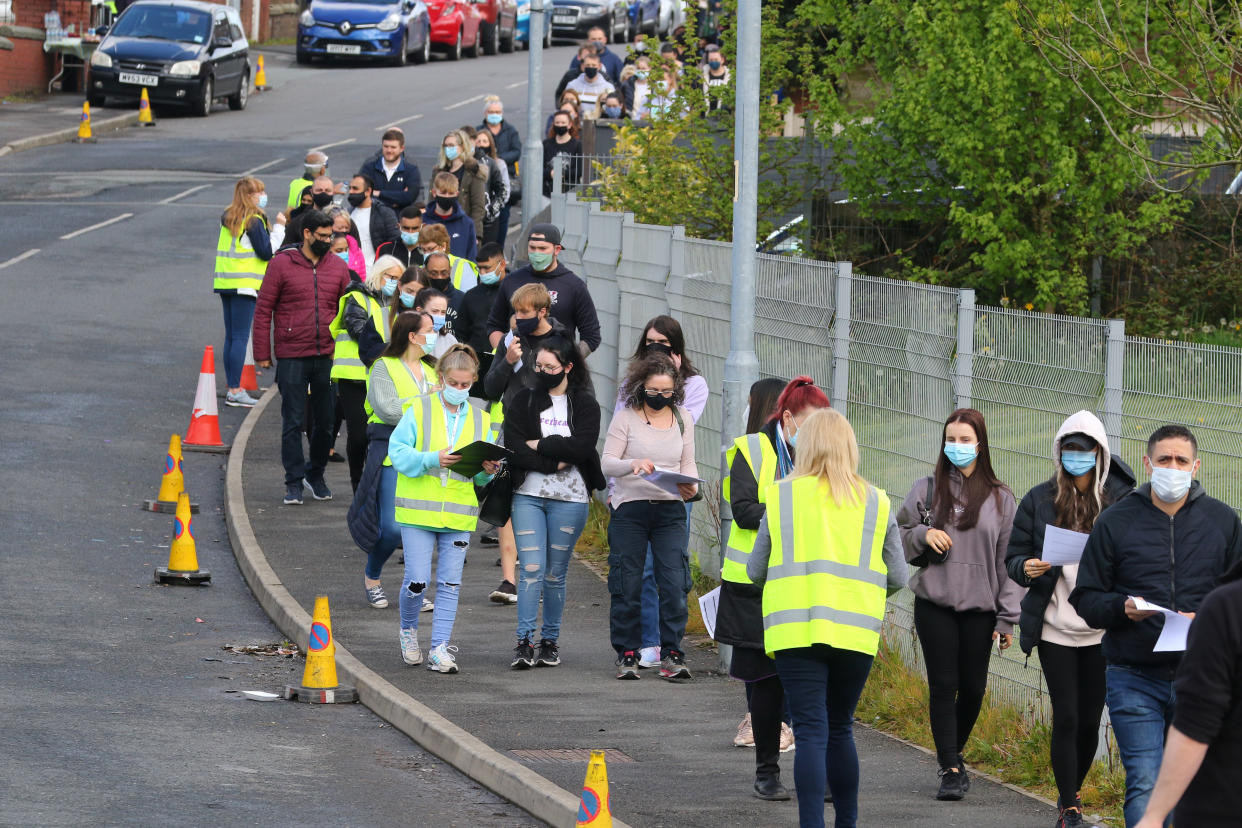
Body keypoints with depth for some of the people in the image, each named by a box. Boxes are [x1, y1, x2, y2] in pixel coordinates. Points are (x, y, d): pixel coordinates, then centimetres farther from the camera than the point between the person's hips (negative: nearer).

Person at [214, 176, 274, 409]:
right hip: (245, 284, -8)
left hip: (225, 284, 8)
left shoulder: (227, 218, 12)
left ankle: (232, 387, 14)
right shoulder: (253, 221, -11)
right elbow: (266, 252, -13)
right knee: (240, 337, -7)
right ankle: (235, 391, -9)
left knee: (231, 337, 11)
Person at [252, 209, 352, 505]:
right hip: (292, 357, -3)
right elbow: (263, 311, -1)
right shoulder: (281, 264, -2)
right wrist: (262, 354, -4)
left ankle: (315, 474, 27)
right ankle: (294, 482, 5)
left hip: (328, 358, 3)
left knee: (326, 420, 9)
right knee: (293, 422, -1)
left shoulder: (338, 267, 8)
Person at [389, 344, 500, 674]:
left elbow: (480, 479, 15)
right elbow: (398, 451, -7)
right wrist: (433, 460, -20)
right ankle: (409, 629, 22)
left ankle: (440, 649, 4)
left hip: (458, 516, 3)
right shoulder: (419, 410, 0)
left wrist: (487, 471, -8)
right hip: (418, 510, -3)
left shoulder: (480, 420, 11)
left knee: (450, 584, -1)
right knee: (417, 580, -6)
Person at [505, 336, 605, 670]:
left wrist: (539, 445, -10)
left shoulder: (585, 404, 4)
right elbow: (512, 445, -5)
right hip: (528, 495, 0)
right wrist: (554, 463, -13)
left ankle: (550, 641, 14)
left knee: (556, 573, 5)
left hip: (569, 500, 0)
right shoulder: (525, 400, 7)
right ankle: (524, 642, -12)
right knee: (531, 569, -10)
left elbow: (581, 447, -12)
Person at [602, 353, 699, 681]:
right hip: (630, 508, -2)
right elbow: (606, 463, -5)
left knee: (674, 583, -7)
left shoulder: (683, 419, 10)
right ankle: (627, 654, 9)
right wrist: (633, 465, -25)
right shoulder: (626, 418, -1)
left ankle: (671, 654, -3)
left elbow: (688, 463, 14)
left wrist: (691, 485, -8)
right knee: (627, 585, -1)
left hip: (670, 510, 2)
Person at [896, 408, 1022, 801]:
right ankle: (950, 769, 1)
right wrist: (923, 535, -11)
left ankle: (954, 753, 27)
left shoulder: (1001, 497, 5)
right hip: (934, 605, 0)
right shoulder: (926, 489, 6)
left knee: (973, 687, 3)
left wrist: (1006, 617, 0)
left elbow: (1008, 559, 4)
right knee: (943, 685, -4)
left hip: (980, 606, 1)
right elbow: (898, 538, 11)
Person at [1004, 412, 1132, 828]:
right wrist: (1027, 569, -14)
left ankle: (1071, 792, 30)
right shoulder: (1039, 500, 4)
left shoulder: (1119, 499, 1)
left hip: (1101, 631, 0)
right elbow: (1013, 556, 9)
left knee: (1089, 719, 7)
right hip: (1055, 626, 0)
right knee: (1066, 718, -4)